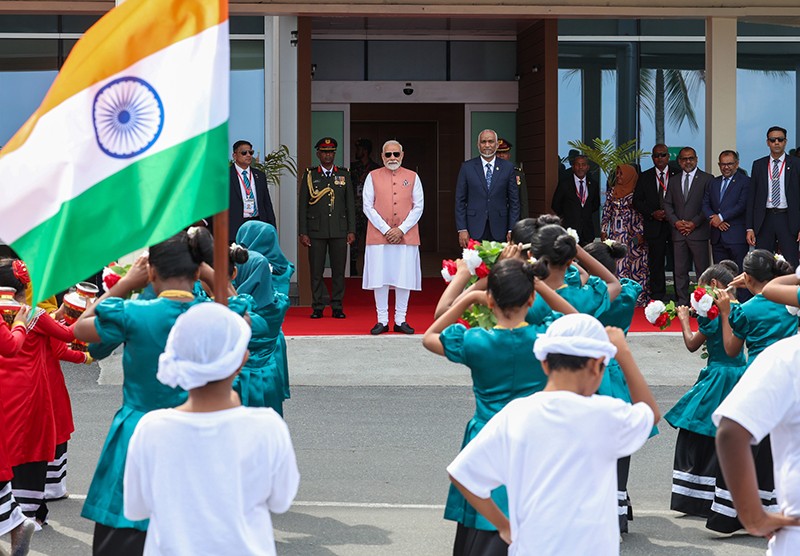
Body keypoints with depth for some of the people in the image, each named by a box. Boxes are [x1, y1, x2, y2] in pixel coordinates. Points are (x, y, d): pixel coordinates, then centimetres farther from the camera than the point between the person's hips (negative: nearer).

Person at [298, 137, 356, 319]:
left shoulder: (344, 175, 10)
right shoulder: (309, 176, 6)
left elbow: (350, 204, 9)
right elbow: (302, 205, 5)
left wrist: (351, 230, 2)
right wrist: (303, 233, -2)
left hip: (339, 230, 1)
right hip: (316, 230, -1)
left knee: (338, 270, 1)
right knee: (316, 270, 0)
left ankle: (337, 307, 9)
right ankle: (317, 307, 7)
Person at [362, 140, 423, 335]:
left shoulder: (412, 177, 8)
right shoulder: (373, 177, 6)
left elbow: (418, 206, 4)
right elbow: (368, 206, 1)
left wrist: (402, 229, -7)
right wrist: (386, 230, -8)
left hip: (406, 236, 1)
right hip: (379, 236, 0)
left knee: (404, 278, 1)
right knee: (380, 278, -1)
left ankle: (400, 320, 8)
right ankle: (382, 320, 7)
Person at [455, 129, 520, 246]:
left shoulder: (508, 168, 5)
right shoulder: (467, 167, 4)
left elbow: (514, 201, 6)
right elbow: (460, 201, 4)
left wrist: (512, 230, -1)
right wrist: (462, 230, -4)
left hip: (499, 232, 1)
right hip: (474, 231, -1)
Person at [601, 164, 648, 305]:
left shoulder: (636, 193, -1)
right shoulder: (611, 192, 11)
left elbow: (642, 214, -3)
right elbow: (606, 212, 13)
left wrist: (641, 234, -9)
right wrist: (603, 231, 7)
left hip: (633, 234, -3)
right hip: (616, 234, 3)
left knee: (635, 264, -3)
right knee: (617, 264, -3)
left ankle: (637, 297, 2)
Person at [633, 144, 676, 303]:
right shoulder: (645, 177, 9)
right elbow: (637, 201, 8)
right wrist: (652, 213, -6)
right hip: (654, 226, 1)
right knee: (656, 264, 3)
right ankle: (657, 297, 9)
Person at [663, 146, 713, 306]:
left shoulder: (706, 179, 2)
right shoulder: (674, 180, 16)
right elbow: (667, 204, 14)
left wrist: (694, 223, -11)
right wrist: (675, 222, -3)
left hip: (698, 231, -4)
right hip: (678, 232, 4)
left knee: (702, 269, -4)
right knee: (680, 270, 4)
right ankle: (682, 303, 8)